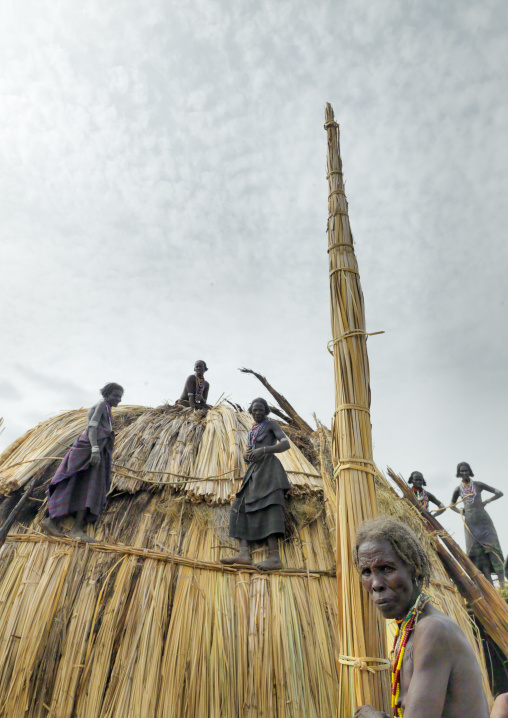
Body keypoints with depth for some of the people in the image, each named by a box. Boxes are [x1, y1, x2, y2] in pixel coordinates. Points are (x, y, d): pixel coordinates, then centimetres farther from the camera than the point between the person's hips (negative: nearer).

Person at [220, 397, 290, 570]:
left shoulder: (271, 423, 4)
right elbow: (247, 454, 24)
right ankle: (244, 553, -19)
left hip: (268, 467, -8)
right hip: (254, 471, 8)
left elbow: (286, 444, -10)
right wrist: (247, 456, -2)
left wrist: (263, 449, -23)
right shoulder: (252, 431, 24)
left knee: (267, 507, -25)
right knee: (240, 508, -7)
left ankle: (275, 557, -34)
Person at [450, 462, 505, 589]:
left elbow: (499, 493, 6)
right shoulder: (458, 489, 8)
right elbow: (452, 504, 23)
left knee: (492, 548, -9)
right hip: (469, 522, 2)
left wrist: (486, 501, -4)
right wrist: (460, 511, 4)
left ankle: (502, 585, -9)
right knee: (478, 552, -2)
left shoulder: (478, 484, 3)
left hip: (483, 518, -2)